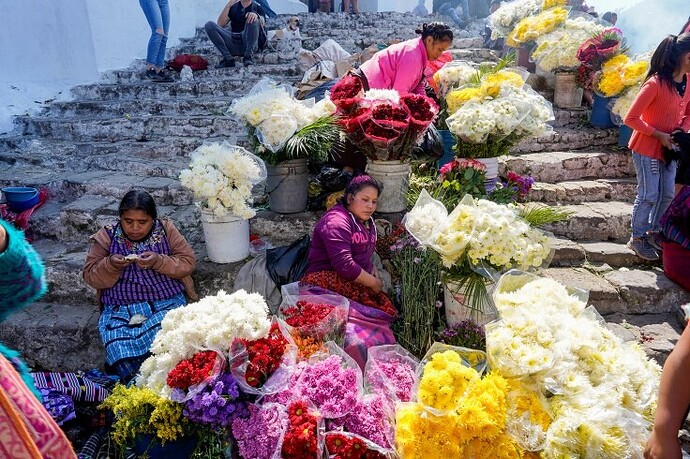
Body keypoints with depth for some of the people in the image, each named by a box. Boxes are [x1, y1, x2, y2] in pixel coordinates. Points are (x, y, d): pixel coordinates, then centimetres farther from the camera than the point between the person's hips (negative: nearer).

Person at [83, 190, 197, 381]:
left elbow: (188, 262, 1)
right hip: (120, 308, 1)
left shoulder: (166, 230, 4)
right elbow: (90, 275, 6)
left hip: (166, 303, -1)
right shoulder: (107, 236, 5)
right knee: (119, 346, -29)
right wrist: (111, 265, -14)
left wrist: (158, 261, -15)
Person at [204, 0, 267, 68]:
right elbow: (220, 24, 5)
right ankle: (228, 58, -21)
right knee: (209, 25, -13)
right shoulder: (233, 6, 18)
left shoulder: (257, 7, 12)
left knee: (252, 19, -27)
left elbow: (262, 23, -11)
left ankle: (249, 55, -26)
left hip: (251, 44, -3)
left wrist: (257, 16, -34)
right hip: (234, 44, 3)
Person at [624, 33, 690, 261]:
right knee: (649, 195, -1)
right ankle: (637, 238, 14)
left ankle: (652, 232, 30)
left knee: (667, 194, 12)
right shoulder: (656, 83, -21)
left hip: (669, 148, 7)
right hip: (647, 148, -7)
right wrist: (659, 135, -19)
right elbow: (631, 118, -20)